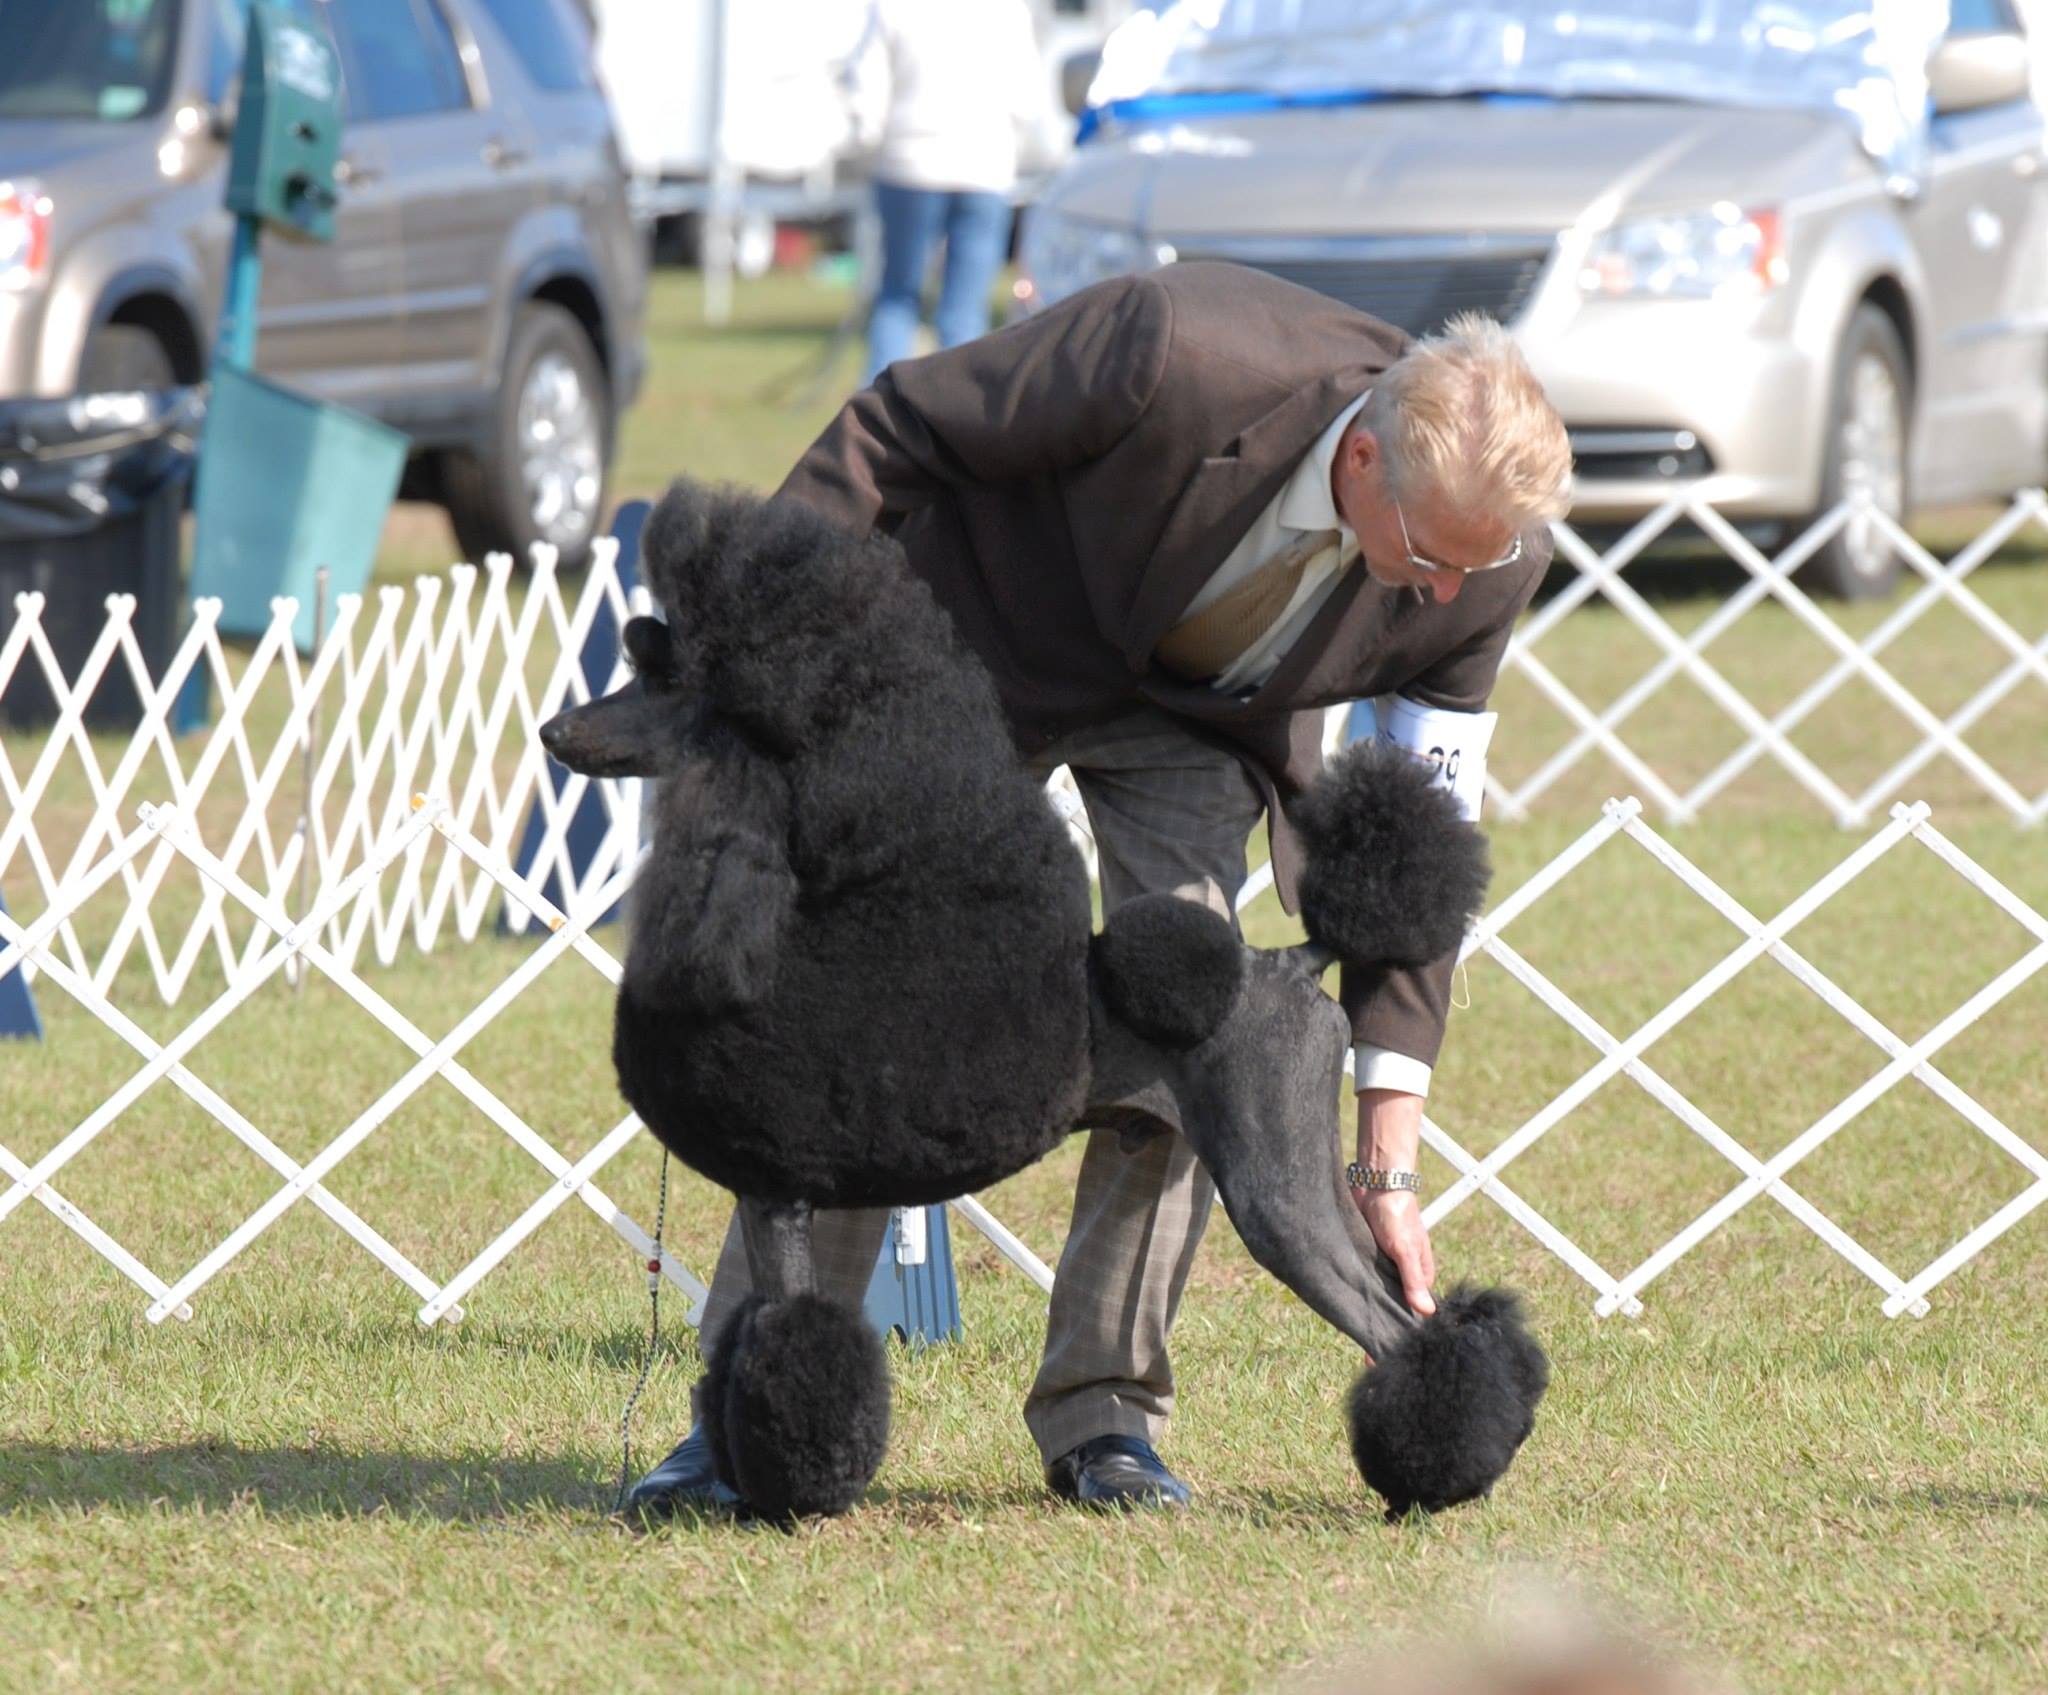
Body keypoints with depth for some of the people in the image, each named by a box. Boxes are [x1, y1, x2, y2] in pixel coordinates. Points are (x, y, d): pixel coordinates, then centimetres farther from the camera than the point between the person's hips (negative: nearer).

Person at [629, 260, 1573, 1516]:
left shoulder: (1490, 556, -26)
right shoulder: (1175, 354, -40)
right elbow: (894, 433, -23)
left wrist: (1388, 1160, -19)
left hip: (1199, 706, 2)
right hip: (976, 625, -2)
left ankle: (1104, 1410, -2)